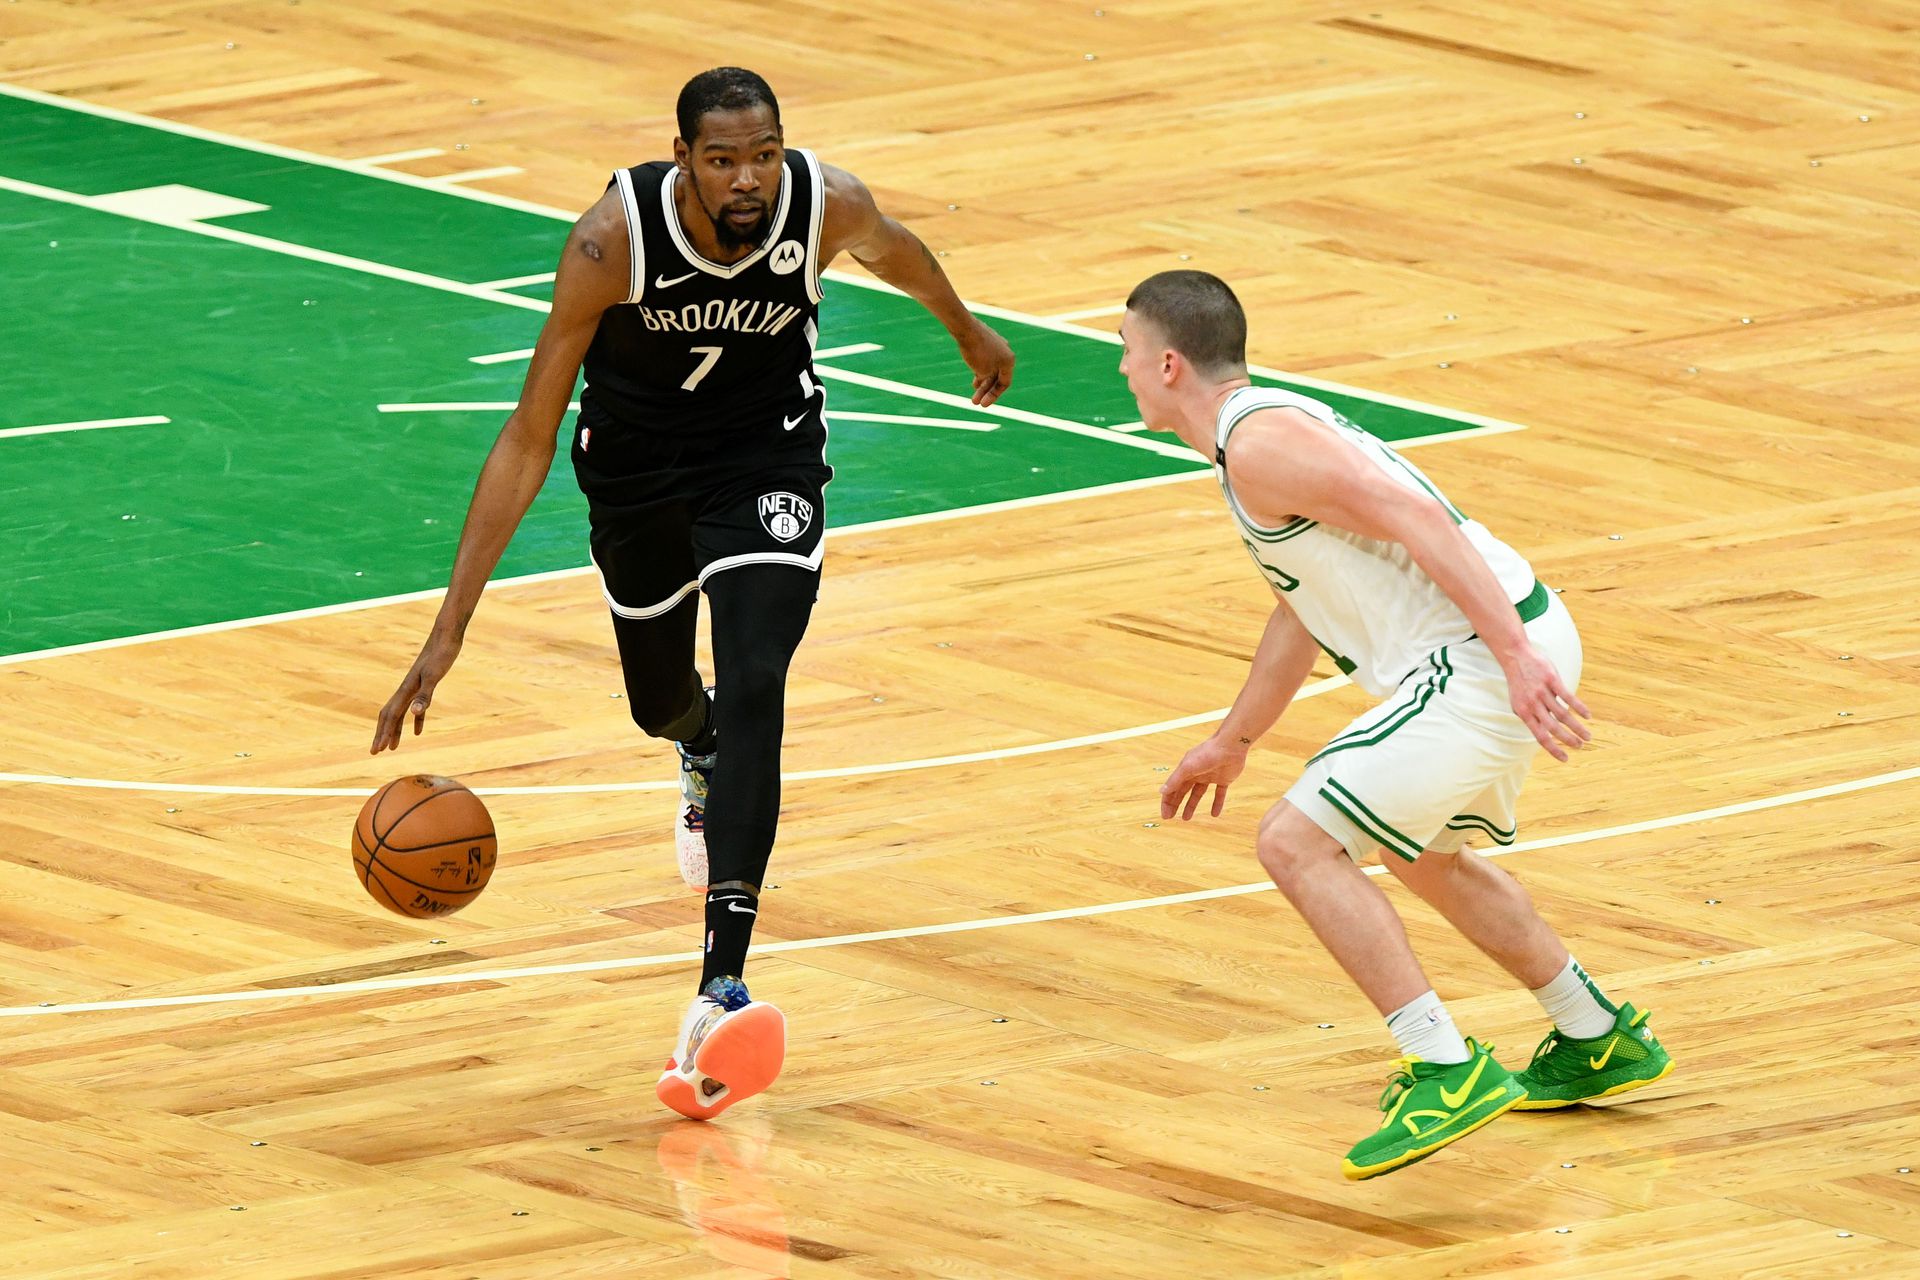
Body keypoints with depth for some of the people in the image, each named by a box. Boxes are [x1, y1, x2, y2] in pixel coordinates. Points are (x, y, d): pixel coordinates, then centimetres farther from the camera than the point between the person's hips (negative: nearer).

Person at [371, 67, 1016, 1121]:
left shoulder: (827, 204, -26)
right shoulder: (615, 238, -32)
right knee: (661, 704, 20)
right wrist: (449, 630, -32)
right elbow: (528, 441, -28)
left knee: (754, 692, -22)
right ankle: (705, 758, 62)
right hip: (638, 466, 1)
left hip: (769, 457, -1)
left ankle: (723, 987, -29)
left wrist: (967, 331, 24)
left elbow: (892, 252, 3)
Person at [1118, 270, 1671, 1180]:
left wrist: (1515, 656, -30)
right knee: (1426, 854, 32)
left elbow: (1417, 519, -23)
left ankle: (1449, 1072, -15)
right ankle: (1600, 1042, 41)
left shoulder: (1258, 442, -12)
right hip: (1508, 646, 10)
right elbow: (1300, 609, 35)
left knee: (1295, 842, -13)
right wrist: (1232, 741, 44)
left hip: (1480, 661, -10)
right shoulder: (1270, 427, 21)